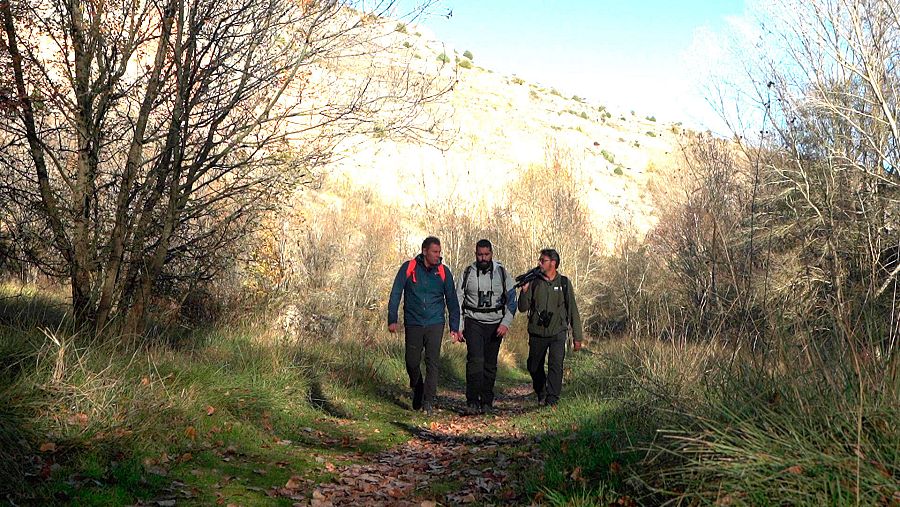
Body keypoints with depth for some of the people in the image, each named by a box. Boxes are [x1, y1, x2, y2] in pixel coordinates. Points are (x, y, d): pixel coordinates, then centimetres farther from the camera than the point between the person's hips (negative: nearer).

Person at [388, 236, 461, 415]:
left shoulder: (444, 272, 1)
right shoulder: (408, 268, -2)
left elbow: (452, 301, 7)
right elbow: (395, 294, 1)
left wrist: (454, 327, 4)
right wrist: (392, 319, -4)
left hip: (435, 324, 0)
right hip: (413, 324, 0)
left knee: (432, 362, -7)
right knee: (412, 362, 8)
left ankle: (428, 401, -1)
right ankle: (417, 389, 35)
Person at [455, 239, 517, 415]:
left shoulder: (501, 272, 2)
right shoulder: (468, 273, 1)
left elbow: (511, 299, 2)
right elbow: (458, 300, 5)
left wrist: (505, 323, -9)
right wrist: (458, 327, -1)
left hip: (495, 324, 1)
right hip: (473, 322, -1)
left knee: (490, 365, 5)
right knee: (475, 360, -17)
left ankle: (487, 402, 17)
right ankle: (472, 401, -13)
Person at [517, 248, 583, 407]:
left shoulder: (564, 283, -1)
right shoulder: (534, 282, 0)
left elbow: (573, 311, 4)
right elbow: (523, 308, -1)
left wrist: (577, 337, 3)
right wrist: (524, 290, -19)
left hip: (557, 334, -2)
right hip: (537, 334, 2)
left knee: (555, 366, -15)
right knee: (534, 367, 13)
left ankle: (552, 400, -6)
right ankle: (541, 394, 37)